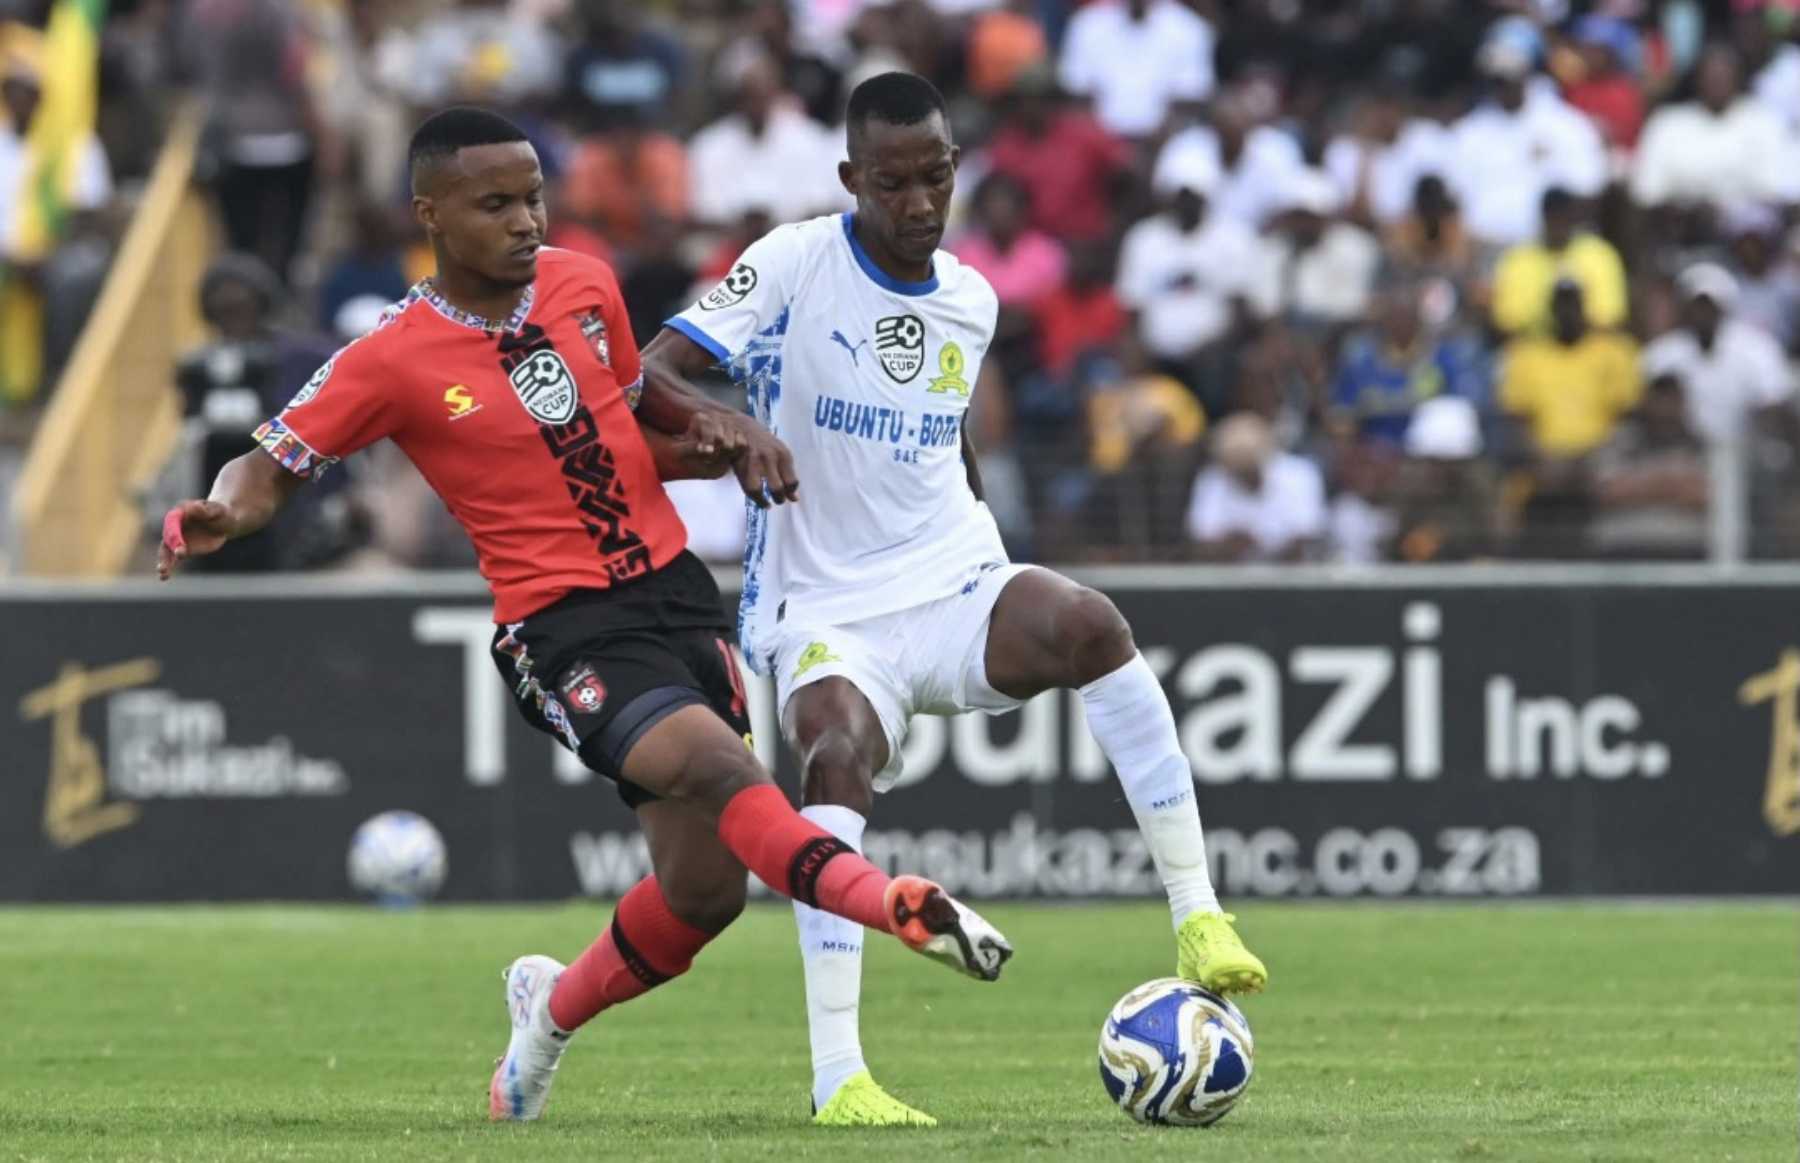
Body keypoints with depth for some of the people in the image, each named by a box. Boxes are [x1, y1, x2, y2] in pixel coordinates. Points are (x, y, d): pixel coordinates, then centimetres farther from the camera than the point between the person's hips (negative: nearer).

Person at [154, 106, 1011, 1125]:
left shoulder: (585, 284, 6)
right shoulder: (392, 361, -8)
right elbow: (272, 467, -1)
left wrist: (714, 445, 4)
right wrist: (218, 517, -22)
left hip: (674, 585, 6)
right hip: (564, 627, -5)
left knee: (705, 889, 4)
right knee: (716, 766, -31)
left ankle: (556, 1008, 30)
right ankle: (907, 907, -42)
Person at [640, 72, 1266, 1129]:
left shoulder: (971, 300, 10)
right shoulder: (793, 266, -5)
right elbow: (652, 375, -13)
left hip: (958, 588, 3)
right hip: (830, 611, -3)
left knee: (1093, 627, -29)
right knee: (838, 758, -33)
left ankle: (1198, 915, -26)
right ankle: (838, 1078, -31)